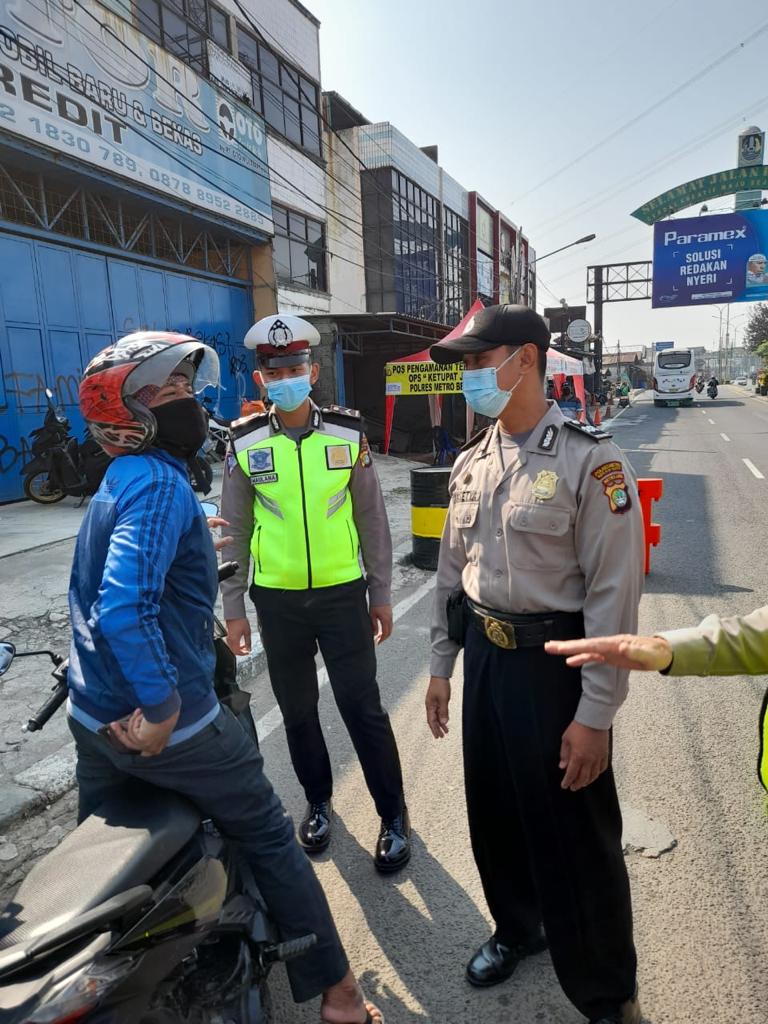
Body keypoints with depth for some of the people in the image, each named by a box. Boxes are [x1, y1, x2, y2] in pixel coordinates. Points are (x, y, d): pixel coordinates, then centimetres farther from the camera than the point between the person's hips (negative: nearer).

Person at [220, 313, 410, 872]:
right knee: (297, 710, 16)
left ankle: (394, 815, 25)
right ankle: (319, 801, 39)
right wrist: (233, 608, 3)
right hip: (277, 600, 2)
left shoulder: (348, 433, -4)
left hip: (342, 594, -1)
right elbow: (235, 532, 3)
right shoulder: (246, 443, -3)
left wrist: (381, 595, 2)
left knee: (362, 707, 4)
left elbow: (372, 519, 1)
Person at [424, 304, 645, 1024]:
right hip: (484, 658, 6)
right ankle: (516, 927, 49)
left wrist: (595, 714, -16)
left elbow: (614, 595, -16)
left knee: (574, 836, 9)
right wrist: (441, 666, 13)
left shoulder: (588, 460, -15)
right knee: (494, 812, 21)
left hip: (555, 664, -6)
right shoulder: (470, 462, 6)